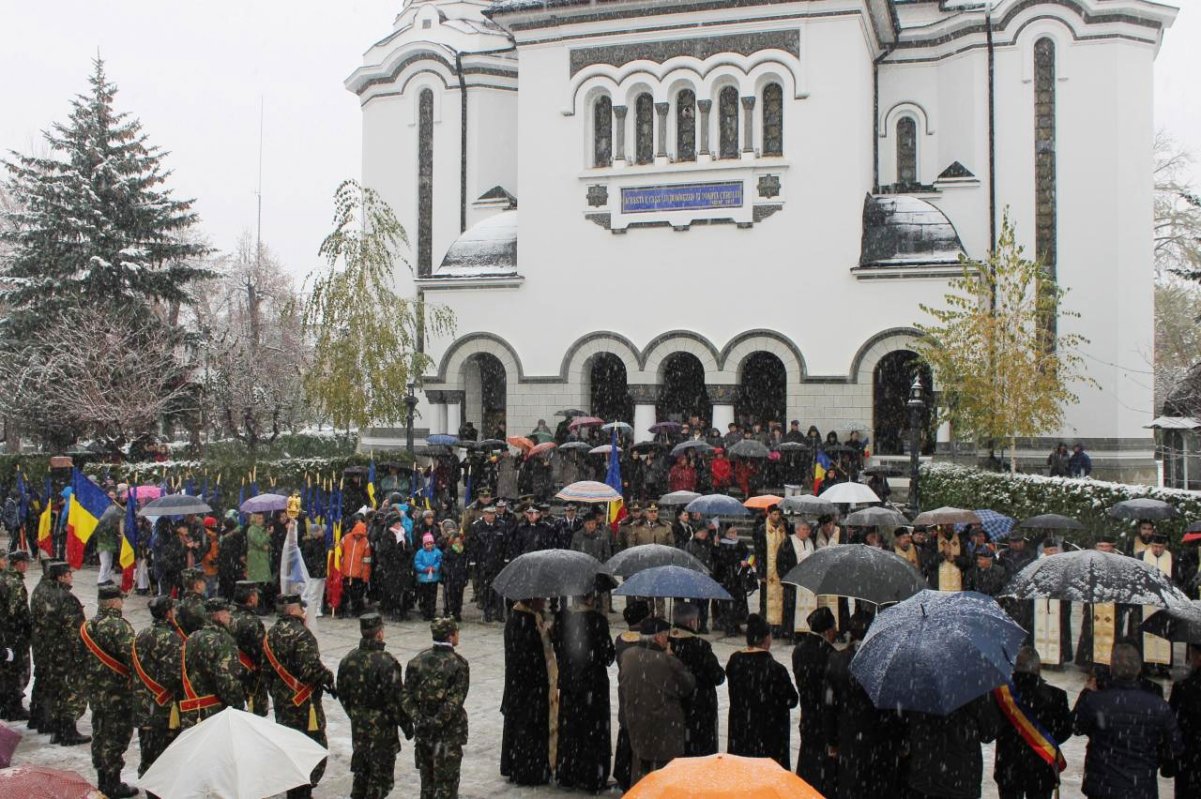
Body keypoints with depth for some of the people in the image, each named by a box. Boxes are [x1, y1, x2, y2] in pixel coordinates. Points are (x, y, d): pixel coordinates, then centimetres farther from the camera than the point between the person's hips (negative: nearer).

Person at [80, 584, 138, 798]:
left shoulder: (87, 627, 6)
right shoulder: (120, 626, -19)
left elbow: (83, 658, 14)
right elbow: (131, 657, -24)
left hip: (96, 691, 8)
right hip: (119, 692, -8)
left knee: (99, 734, 17)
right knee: (116, 737, 1)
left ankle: (102, 781, 28)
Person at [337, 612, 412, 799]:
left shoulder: (349, 659, -3)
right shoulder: (386, 663, -23)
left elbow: (342, 693, 8)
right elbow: (396, 699, -20)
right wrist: (407, 725, -7)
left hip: (358, 726, 6)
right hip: (382, 728, -6)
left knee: (361, 769, 20)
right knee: (380, 773, 7)